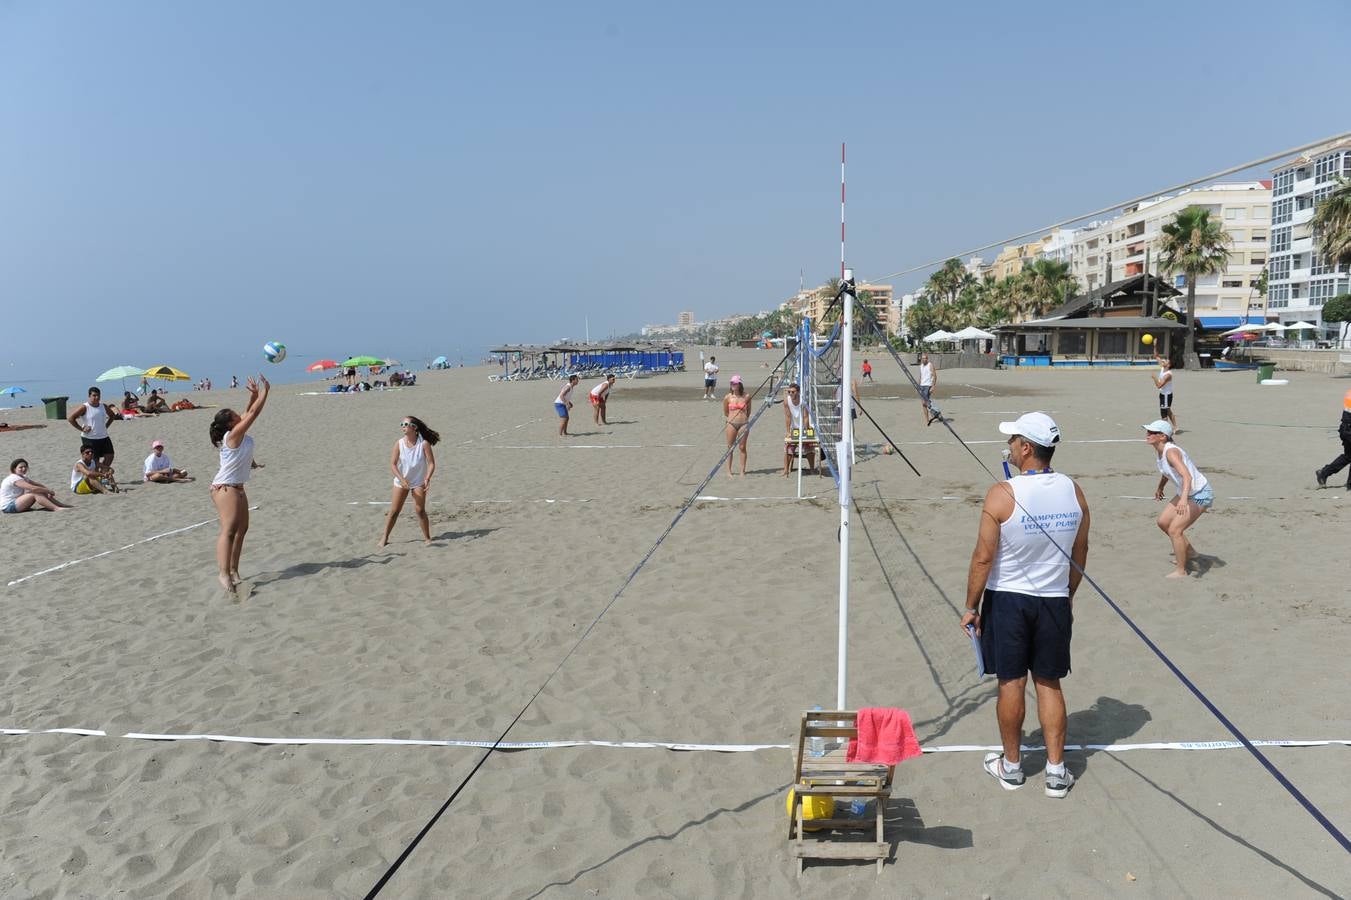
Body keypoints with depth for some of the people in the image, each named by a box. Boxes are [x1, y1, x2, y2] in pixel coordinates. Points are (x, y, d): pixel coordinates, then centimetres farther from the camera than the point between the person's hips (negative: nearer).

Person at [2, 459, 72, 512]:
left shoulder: (23, 477, 12)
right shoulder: (14, 478, -19)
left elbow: (37, 484, 10)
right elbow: (33, 488, -27)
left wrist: (48, 490, -8)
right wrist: (49, 491, -18)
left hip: (15, 503, 9)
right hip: (8, 507, -9)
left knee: (41, 492, -2)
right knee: (35, 494, -26)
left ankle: (62, 505, -5)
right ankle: (56, 508, -36)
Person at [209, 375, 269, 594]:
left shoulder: (238, 435, 8)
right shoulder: (233, 435, -16)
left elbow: (248, 414, 21)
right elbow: (253, 414, -17)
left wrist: (254, 395, 13)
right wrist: (264, 392, -11)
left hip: (236, 488, 10)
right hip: (225, 488, -10)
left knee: (242, 528, 15)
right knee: (229, 529, -18)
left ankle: (233, 570, 22)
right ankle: (224, 572, -26)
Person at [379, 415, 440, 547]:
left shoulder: (424, 444, -15)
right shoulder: (399, 443, -11)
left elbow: (431, 463, -13)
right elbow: (393, 463, -10)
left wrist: (427, 478, -28)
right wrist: (402, 479, -22)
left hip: (419, 482, -2)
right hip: (401, 481, 2)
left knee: (420, 510, -8)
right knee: (394, 510, 5)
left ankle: (427, 538, 5)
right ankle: (384, 537, 16)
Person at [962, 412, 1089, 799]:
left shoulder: (1002, 494, -18)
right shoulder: (1074, 491, -3)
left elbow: (984, 557, -15)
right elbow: (1080, 554, 7)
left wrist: (971, 607, -4)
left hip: (1007, 599, -3)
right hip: (1055, 601, 4)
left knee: (1011, 684, 9)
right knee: (1049, 685, 13)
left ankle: (1011, 766, 23)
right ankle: (1056, 771, 19)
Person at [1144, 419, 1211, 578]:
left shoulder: (1171, 451, -29)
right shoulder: (1160, 451, -1)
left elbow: (1187, 476, -42)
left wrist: (1183, 498, -56)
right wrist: (1160, 487, 35)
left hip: (1200, 495, -10)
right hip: (1187, 493, 10)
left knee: (1174, 530, -13)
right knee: (1163, 522, 14)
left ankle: (1180, 571, -1)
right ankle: (1189, 552, 34)